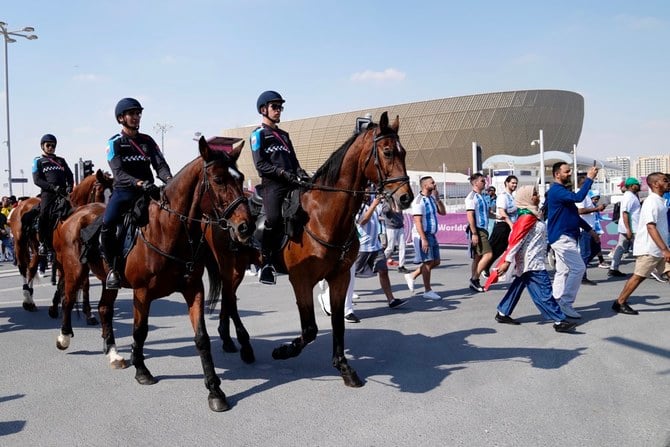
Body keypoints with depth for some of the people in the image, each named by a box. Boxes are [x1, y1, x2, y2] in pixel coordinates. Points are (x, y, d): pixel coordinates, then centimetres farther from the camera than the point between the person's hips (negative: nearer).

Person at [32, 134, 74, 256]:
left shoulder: (61, 160, 26)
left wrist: (70, 186, -3)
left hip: (63, 192, 3)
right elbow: (37, 180, 2)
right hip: (48, 192, -3)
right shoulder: (38, 161, 15)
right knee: (44, 214, -20)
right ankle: (43, 243, -7)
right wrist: (53, 187, -12)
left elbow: (70, 176, 19)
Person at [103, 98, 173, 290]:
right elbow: (119, 173, -13)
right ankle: (113, 268, -9)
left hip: (149, 191, 3)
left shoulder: (147, 140, 12)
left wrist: (169, 181, -21)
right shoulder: (114, 143, 1)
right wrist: (139, 183, -31)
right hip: (124, 191, -3)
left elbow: (160, 165, 1)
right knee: (107, 225, -28)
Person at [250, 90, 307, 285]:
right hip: (272, 184, -7)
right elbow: (260, 164, -4)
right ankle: (267, 262, -11)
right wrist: (282, 172, -16)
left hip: (291, 183, 7)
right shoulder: (258, 134, 7)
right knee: (274, 218, -24)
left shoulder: (284, 135, 28)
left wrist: (300, 172, 1)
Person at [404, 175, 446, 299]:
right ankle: (428, 291, 10)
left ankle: (412, 276, 23)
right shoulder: (419, 201, -16)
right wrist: (424, 239, -24)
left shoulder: (432, 198, 11)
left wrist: (437, 198, 1)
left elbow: (443, 212, 12)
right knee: (428, 262, -2)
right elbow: (417, 222, -21)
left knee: (436, 261, 12)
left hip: (431, 235, 9)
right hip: (422, 235, -9)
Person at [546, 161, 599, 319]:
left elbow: (573, 214, 26)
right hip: (562, 238, -11)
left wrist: (589, 229, 24)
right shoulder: (556, 191, -15)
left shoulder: (563, 191, 18)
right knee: (578, 268, -12)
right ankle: (566, 303, -8)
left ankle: (557, 304, 17)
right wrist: (589, 178, -21)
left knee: (563, 271, 11)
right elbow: (578, 197, -30)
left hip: (564, 238, 11)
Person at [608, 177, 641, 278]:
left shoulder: (632, 196, 17)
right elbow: (625, 212, -23)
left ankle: (613, 269, 10)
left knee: (620, 248, 9)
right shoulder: (629, 196, -15)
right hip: (631, 229, -10)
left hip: (625, 228, 10)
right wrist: (628, 229, -27)